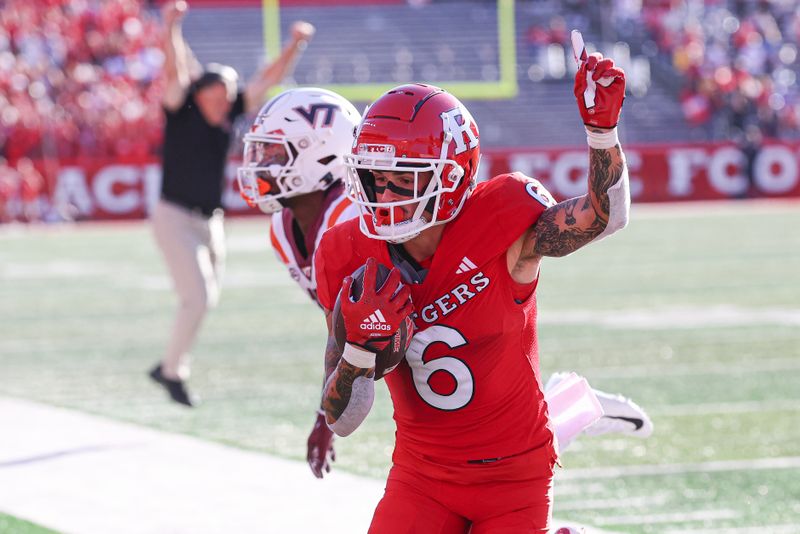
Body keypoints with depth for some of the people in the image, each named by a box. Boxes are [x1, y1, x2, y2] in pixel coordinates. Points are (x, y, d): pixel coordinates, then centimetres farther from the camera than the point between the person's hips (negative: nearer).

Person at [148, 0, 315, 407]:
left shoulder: (229, 114, 2)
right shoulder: (182, 110, -12)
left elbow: (266, 81, 5)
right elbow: (175, 71, -28)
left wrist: (295, 46, -6)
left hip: (211, 221, 7)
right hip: (175, 217, -7)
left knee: (206, 299, 12)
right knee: (199, 297, -13)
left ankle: (169, 366, 27)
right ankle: (173, 370, 1)